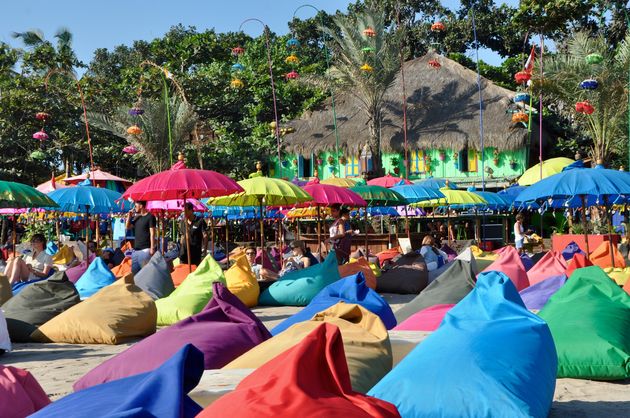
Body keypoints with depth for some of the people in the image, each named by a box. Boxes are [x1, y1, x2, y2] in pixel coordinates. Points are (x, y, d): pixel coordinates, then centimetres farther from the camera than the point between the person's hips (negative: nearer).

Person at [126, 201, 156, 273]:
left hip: (145, 249, -8)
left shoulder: (150, 217, -7)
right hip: (136, 249, 8)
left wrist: (152, 248, -16)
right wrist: (129, 216, 9)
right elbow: (128, 227, 22)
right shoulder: (137, 218, 16)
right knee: (134, 271, 10)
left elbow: (152, 233, -11)